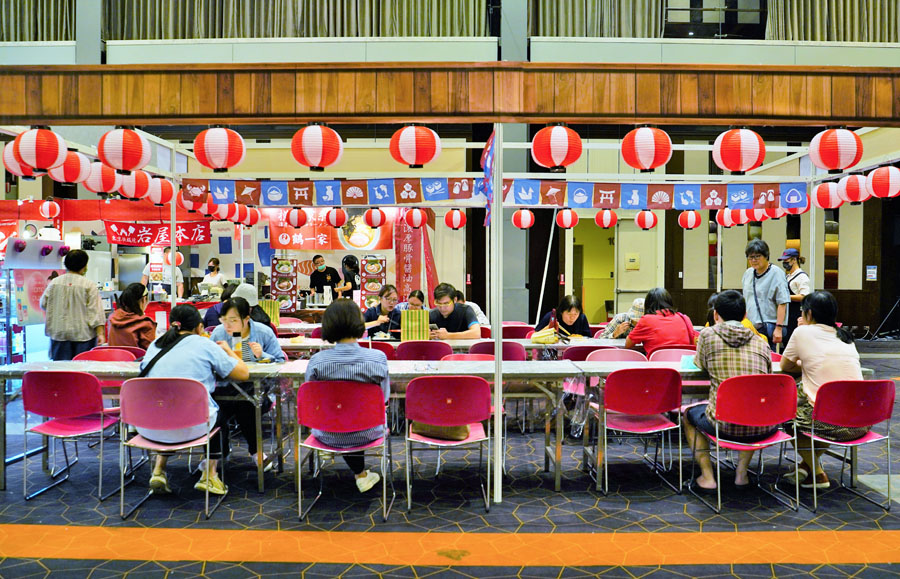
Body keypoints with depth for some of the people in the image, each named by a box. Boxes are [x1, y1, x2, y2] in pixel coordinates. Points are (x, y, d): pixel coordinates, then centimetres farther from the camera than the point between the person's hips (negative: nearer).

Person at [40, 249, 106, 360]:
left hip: (59, 334, 3)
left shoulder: (54, 283, 4)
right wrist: (100, 333, -13)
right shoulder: (89, 285, -7)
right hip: (83, 334, -3)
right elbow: (96, 311, -11)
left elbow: (43, 304, 14)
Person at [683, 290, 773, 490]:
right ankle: (742, 472, 30)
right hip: (763, 428, 3)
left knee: (688, 413, 28)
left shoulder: (708, 334, 0)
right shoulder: (761, 342, 8)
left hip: (725, 425, -3)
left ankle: (707, 476, 19)